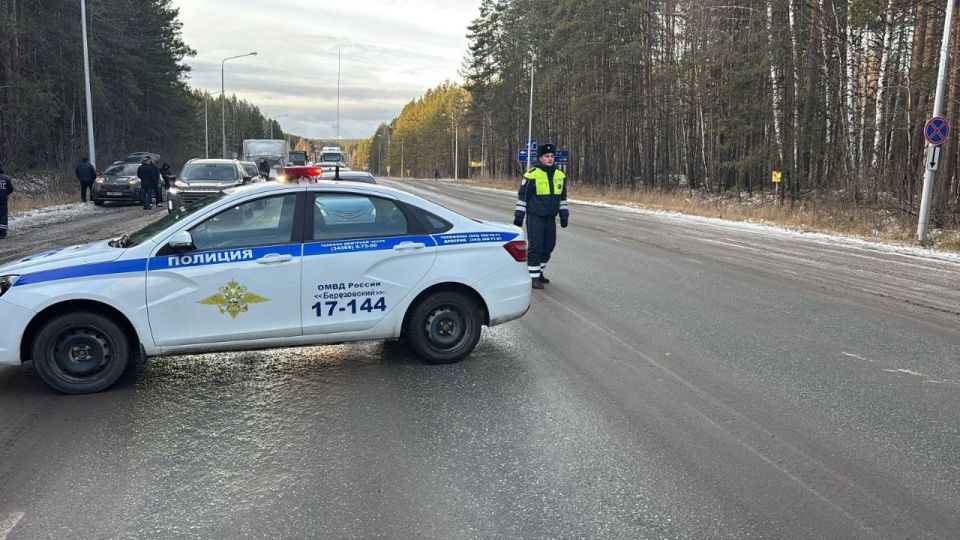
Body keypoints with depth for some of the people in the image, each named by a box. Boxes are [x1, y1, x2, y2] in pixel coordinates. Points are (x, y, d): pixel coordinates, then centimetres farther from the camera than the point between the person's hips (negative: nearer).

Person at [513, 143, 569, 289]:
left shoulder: (560, 175, 8)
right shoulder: (532, 175, -9)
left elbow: (562, 197, 18)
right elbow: (522, 196, -6)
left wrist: (564, 215, 15)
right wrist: (519, 215, -6)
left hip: (551, 218, 6)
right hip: (535, 218, -6)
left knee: (548, 246, 12)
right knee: (535, 247, -7)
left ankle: (539, 272, 29)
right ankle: (534, 277, -1)